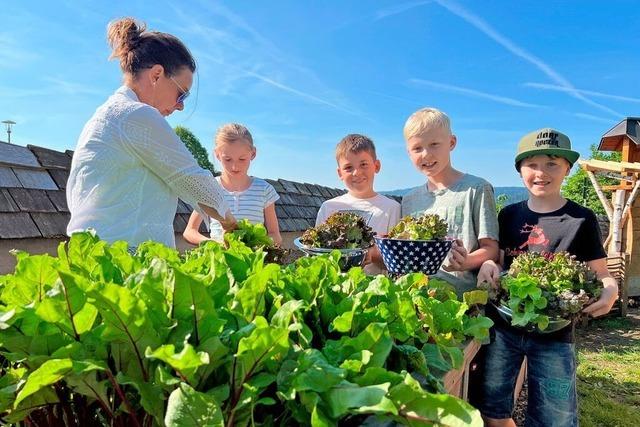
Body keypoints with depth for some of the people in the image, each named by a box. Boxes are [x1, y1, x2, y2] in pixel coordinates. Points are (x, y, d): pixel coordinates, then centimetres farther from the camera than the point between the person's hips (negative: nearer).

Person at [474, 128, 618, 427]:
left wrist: (610, 289, -23)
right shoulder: (509, 215, 6)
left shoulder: (581, 220, -4)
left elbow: (600, 274, 0)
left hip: (553, 336, -3)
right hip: (502, 327, 3)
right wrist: (488, 265, -9)